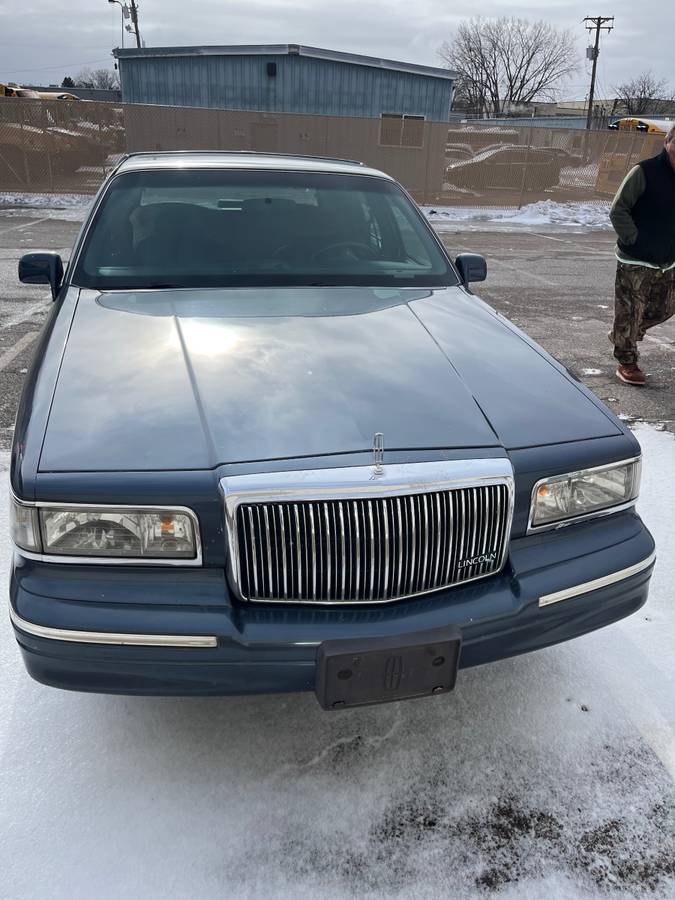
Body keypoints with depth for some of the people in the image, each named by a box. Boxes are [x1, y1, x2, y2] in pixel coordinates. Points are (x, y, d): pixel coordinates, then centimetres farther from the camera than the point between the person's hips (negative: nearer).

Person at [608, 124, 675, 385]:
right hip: (635, 262, -7)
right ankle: (627, 362, 15)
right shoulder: (645, 172, -12)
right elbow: (618, 211, -12)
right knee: (630, 312, 0)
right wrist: (634, 239, -14)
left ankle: (621, 335, 35)